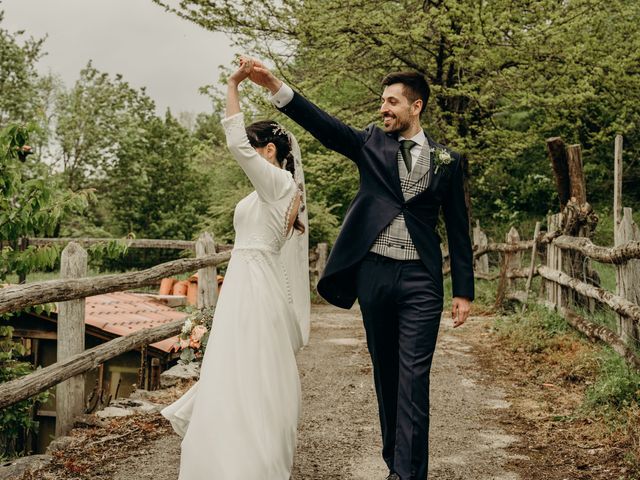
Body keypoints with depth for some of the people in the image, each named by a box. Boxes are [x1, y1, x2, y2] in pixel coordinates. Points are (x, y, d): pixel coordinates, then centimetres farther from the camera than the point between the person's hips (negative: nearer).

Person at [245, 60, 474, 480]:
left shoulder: (446, 160, 5)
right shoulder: (371, 143, 7)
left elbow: (458, 229, 7)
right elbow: (324, 125, -9)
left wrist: (464, 291, 4)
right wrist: (275, 86, -24)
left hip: (420, 280, -2)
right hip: (374, 274, 2)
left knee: (413, 379, -7)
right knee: (386, 374, 11)